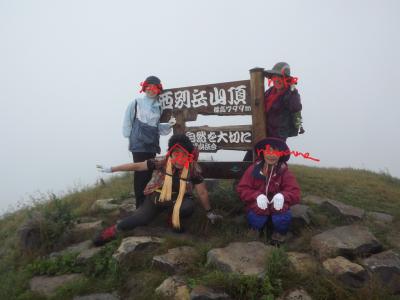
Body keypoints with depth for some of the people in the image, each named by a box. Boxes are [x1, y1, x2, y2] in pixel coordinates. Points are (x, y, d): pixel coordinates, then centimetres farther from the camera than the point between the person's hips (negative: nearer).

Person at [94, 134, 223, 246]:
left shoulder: (193, 169, -19)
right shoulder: (161, 162, -19)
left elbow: (202, 192, -9)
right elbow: (136, 166, -11)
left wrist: (209, 212, 2)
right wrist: (110, 169, -7)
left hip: (178, 199, 1)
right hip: (156, 197, 0)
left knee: (189, 206, -31)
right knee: (141, 218, -22)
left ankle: (173, 219, 2)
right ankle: (114, 230, 5)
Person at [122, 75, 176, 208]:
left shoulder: (158, 107, 12)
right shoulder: (136, 103, -1)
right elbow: (128, 121, -1)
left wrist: (169, 124, 1)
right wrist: (129, 137, -4)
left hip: (152, 144, 5)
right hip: (139, 144, -5)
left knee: (149, 174, 10)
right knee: (141, 174, -5)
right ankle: (140, 205, 3)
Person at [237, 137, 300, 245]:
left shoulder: (284, 172, -6)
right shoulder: (253, 169, -7)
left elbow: (295, 193, -12)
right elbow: (242, 189, -8)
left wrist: (282, 196, -37)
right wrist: (257, 196, -29)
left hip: (278, 206, 0)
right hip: (258, 206, 0)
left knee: (283, 219, -31)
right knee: (255, 220, -31)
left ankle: (279, 234, 6)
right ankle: (256, 228, 10)